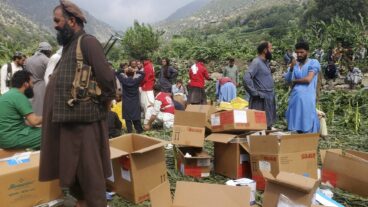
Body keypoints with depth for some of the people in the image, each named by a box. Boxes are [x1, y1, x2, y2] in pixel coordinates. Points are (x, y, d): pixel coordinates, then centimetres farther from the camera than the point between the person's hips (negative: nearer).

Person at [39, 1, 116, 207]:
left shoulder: (88, 42, -14)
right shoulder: (70, 45, 15)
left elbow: (106, 76, -21)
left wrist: (105, 102, -9)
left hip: (84, 118, -9)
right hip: (69, 117, 9)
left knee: (89, 166, 2)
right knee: (71, 163, 20)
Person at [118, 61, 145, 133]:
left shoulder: (123, 80, -4)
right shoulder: (136, 80, -6)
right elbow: (143, 73, 0)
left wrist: (124, 71, 1)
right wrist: (136, 71, -5)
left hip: (126, 103, 0)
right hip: (135, 102, 1)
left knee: (127, 117, 3)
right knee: (136, 117, 8)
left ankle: (129, 131, 4)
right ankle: (139, 130, 15)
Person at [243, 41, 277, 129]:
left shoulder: (266, 62, 14)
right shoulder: (256, 62, -14)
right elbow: (246, 78, -26)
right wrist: (255, 93, -20)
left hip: (269, 99, 9)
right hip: (261, 100, -9)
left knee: (268, 124, 16)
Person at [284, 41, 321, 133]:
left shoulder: (314, 63, 2)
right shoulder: (294, 64, 15)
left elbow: (308, 79, -11)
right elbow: (287, 80, 3)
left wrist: (294, 81, 3)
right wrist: (291, 69, -13)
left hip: (307, 98, -4)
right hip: (294, 98, 5)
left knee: (307, 126, -3)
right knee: (297, 125, 8)